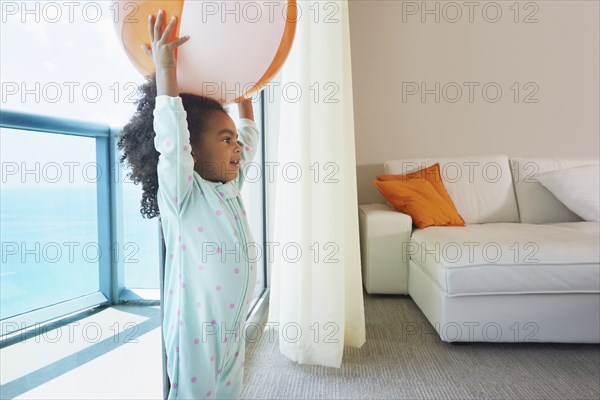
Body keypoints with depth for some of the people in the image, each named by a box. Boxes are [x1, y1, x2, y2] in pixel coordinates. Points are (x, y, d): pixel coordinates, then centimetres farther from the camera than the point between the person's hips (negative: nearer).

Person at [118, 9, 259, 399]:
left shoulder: (230, 189, 5)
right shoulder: (182, 194, -15)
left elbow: (249, 139, 17)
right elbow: (171, 137, -29)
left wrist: (244, 99, 18)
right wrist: (165, 68, -26)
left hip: (233, 327, 7)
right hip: (198, 331, -7)